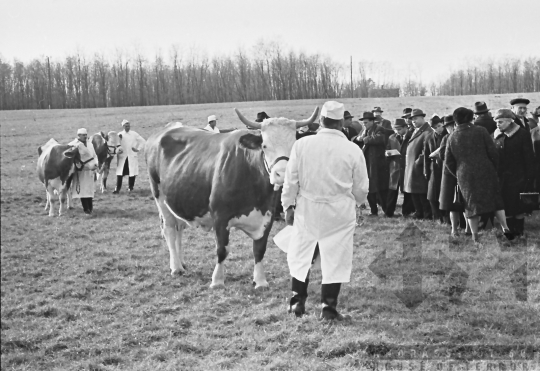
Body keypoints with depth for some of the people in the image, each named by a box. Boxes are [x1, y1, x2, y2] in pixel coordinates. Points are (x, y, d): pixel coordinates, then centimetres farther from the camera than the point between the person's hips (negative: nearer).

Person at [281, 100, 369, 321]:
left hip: (307, 209, 1)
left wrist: (288, 205, 11)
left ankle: (298, 301, 20)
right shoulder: (353, 150, -6)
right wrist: (354, 201, 23)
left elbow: (291, 179, -1)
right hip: (339, 212, -1)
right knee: (335, 259, 7)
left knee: (300, 255, 16)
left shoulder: (302, 145, -6)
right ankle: (329, 307, 9)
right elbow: (361, 189, 2)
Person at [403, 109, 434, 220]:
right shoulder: (415, 131, 17)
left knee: (422, 193, -4)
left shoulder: (427, 132, -14)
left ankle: (427, 214, 3)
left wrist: (418, 161, -20)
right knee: (414, 191, 13)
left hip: (419, 167, -9)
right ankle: (419, 212, 21)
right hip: (411, 166, 9)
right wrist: (407, 162, 14)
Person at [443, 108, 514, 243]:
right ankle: (505, 227, 3)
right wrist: (494, 168, 9)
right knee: (496, 199, 11)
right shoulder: (481, 131, -4)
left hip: (464, 176, 2)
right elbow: (493, 152, -6)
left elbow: (448, 162, 6)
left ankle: (475, 236, 9)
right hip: (485, 172, -2)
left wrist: (457, 175, 18)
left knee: (471, 205, 9)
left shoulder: (452, 138, 3)